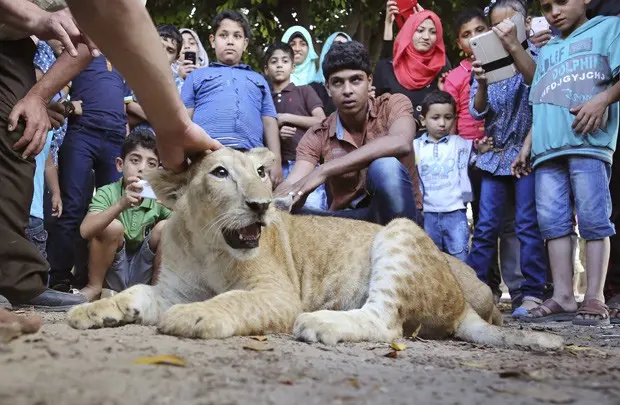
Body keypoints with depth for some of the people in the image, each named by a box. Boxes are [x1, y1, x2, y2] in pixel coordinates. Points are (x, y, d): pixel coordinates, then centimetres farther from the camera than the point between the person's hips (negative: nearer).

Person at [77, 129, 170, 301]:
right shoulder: (107, 193, -13)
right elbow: (85, 231, -30)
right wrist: (121, 204, -45)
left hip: (143, 273, 2)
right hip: (111, 274, -2)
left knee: (166, 227, -18)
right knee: (113, 226, -27)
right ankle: (94, 287, -7)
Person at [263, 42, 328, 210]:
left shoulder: (304, 90, 13)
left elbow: (321, 121, 2)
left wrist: (286, 118, -1)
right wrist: (276, 133, -6)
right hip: (279, 166, 2)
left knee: (313, 210, -16)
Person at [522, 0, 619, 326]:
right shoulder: (546, 51, 30)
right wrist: (526, 148, 21)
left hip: (589, 141, -6)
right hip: (547, 147, 6)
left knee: (593, 218, -9)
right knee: (553, 221, -2)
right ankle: (563, 298, -1)